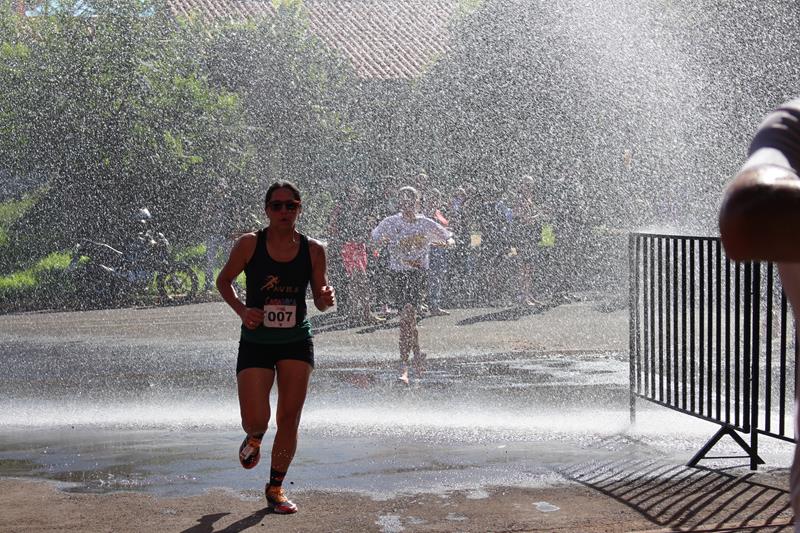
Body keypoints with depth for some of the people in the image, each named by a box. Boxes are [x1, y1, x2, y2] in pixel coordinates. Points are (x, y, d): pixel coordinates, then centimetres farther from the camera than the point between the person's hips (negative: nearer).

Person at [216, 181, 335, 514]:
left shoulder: (313, 250, -3)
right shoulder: (249, 244, -9)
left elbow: (320, 301, 6)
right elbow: (223, 281, 5)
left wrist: (327, 298, -18)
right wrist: (241, 310, -11)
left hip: (296, 342, 2)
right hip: (256, 341, -1)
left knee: (289, 420, 1)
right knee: (255, 420, -9)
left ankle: (276, 487, 20)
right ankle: (254, 438, 31)